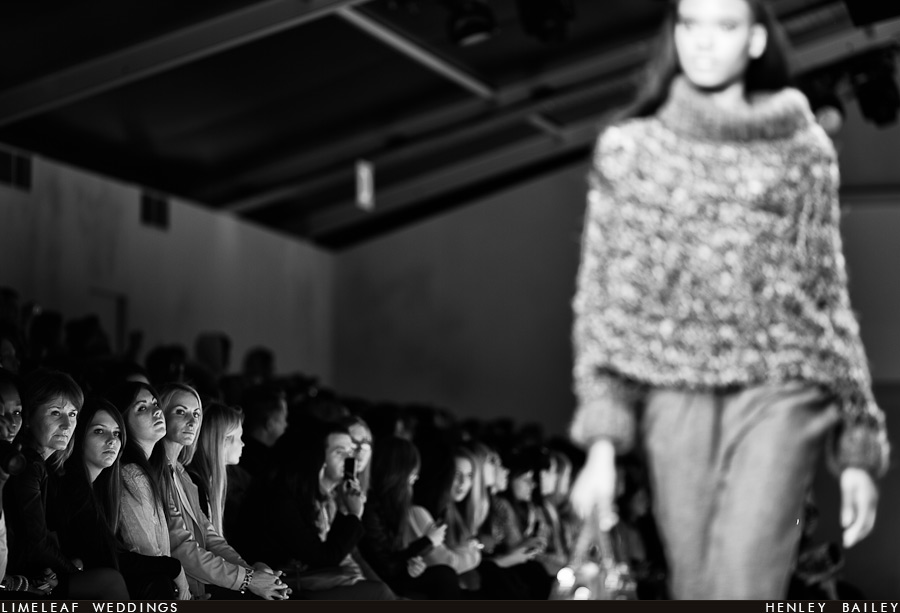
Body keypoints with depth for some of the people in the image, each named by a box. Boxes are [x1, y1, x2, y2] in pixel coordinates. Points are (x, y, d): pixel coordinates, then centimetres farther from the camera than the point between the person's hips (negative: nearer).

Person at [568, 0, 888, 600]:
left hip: (779, 391, -2)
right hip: (675, 397, 2)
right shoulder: (627, 149, 11)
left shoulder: (803, 147, 10)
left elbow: (830, 296, 12)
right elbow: (604, 299, 8)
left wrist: (858, 449, 9)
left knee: (742, 593, -16)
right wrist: (601, 442, -3)